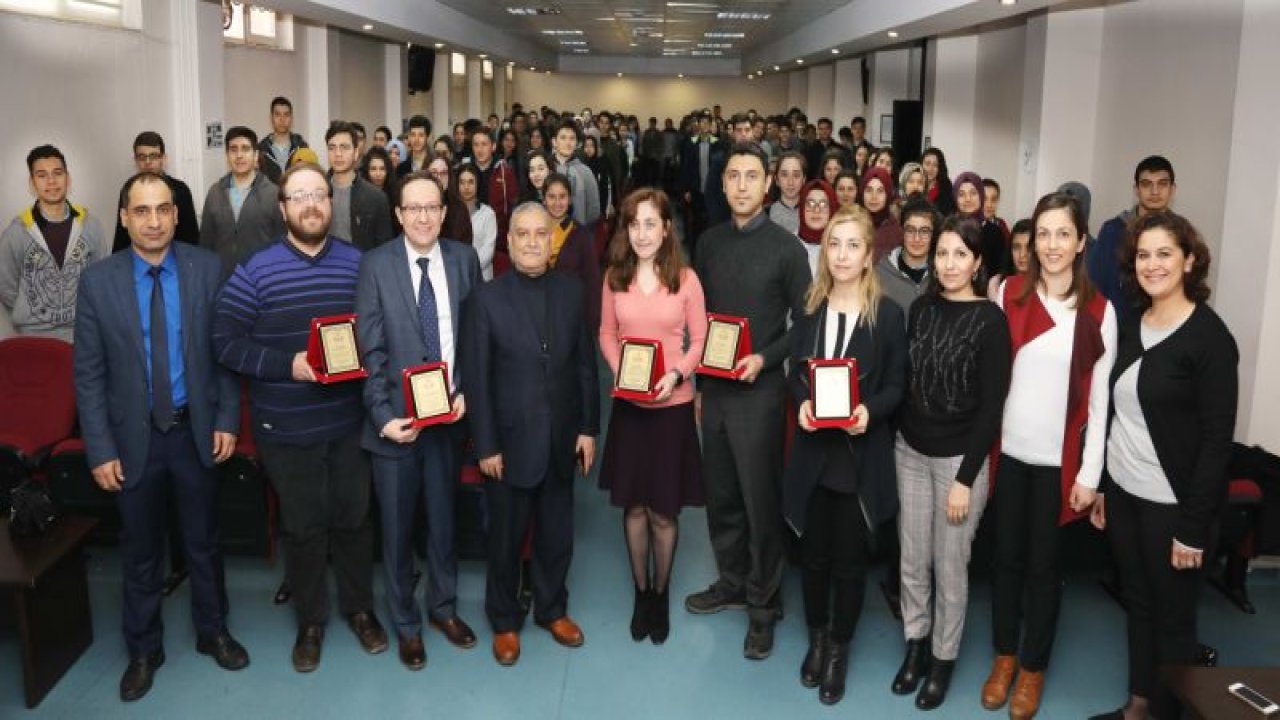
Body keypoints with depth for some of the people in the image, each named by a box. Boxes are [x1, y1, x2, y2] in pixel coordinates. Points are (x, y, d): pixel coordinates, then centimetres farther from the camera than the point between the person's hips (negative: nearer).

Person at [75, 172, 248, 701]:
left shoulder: (207, 269, -6)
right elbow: (88, 374, -5)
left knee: (203, 543, 16)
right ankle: (143, 650, 33)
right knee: (140, 552, 15)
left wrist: (227, 418, -6)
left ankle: (212, 632, 36)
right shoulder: (97, 281, -7)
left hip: (197, 432, 0)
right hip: (133, 438, 0)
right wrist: (100, 449, -8)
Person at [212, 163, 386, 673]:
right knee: (302, 527, 12)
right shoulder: (254, 271, -7)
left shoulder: (358, 263, 0)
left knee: (353, 517, 15)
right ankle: (311, 620, 31)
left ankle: (359, 607, 35)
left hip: (349, 421, 2)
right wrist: (288, 365, -20)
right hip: (286, 427, -2)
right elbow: (227, 342, -9)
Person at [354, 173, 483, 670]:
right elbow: (371, 350, -8)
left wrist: (466, 392, -7)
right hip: (395, 419, -2)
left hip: (449, 414, 2)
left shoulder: (464, 259, 1)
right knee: (397, 526, 10)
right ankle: (406, 623, 29)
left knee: (444, 518, 17)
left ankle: (443, 607, 38)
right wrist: (384, 416, -14)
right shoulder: (376, 265, -7)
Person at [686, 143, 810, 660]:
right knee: (720, 495, 15)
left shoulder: (785, 248, -8)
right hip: (713, 387, 5)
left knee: (760, 500, 2)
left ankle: (763, 603, 16)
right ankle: (731, 582, 32)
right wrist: (697, 379, 11)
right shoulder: (709, 243, 6)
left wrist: (765, 359, -17)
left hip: (759, 390, -5)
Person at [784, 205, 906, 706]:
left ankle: (839, 647, 29)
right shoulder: (809, 307, 4)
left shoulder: (888, 314, -6)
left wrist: (870, 411, -22)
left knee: (850, 557, 10)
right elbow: (795, 371, 8)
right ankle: (817, 638, 35)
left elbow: (896, 384, -3)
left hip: (862, 455, -3)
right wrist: (802, 402, -13)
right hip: (813, 450, 3)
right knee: (813, 551, 14)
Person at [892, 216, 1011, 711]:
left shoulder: (990, 319, -10)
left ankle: (943, 658, 25)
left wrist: (965, 478, -14)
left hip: (960, 457, -4)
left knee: (950, 566, 7)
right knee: (912, 560, 11)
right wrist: (896, 438, 2)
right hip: (910, 451, 4)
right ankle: (915, 644, 29)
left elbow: (992, 404, -12)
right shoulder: (921, 308, 3)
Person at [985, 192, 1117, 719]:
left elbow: (1099, 396, -2)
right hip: (1008, 450, 1)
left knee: (1044, 564, 9)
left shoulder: (1098, 310, -4)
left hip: (1059, 458, -1)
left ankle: (1033, 667, 26)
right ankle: (1004, 656, 29)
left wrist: (1090, 472, -4)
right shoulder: (1008, 292, 0)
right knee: (1007, 557, 12)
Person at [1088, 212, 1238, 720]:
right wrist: (1101, 485, 11)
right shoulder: (1132, 326, 6)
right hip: (1123, 491, 6)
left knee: (1172, 617, 8)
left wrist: (1193, 527, -16)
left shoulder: (1210, 337, -14)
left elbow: (1217, 441, -15)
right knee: (1137, 603, 17)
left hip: (1172, 503, -6)